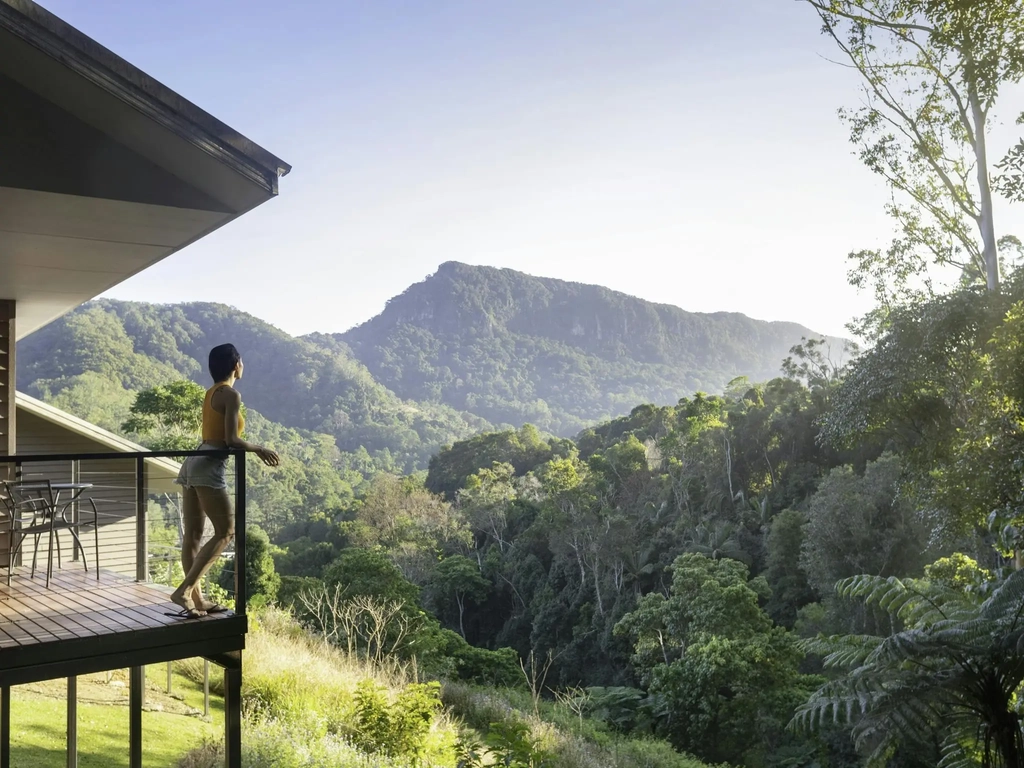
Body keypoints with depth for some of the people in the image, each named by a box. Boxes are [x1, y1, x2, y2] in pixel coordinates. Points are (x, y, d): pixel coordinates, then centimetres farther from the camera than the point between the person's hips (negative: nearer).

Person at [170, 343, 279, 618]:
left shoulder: (211, 393, 18)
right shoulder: (231, 395, -8)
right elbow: (231, 440, -14)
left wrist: (254, 450, 24)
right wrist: (259, 449, 2)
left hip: (193, 463, 9)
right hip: (209, 467, -9)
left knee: (192, 535, 8)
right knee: (226, 531, -4)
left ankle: (196, 599, 14)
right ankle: (183, 590, -11)